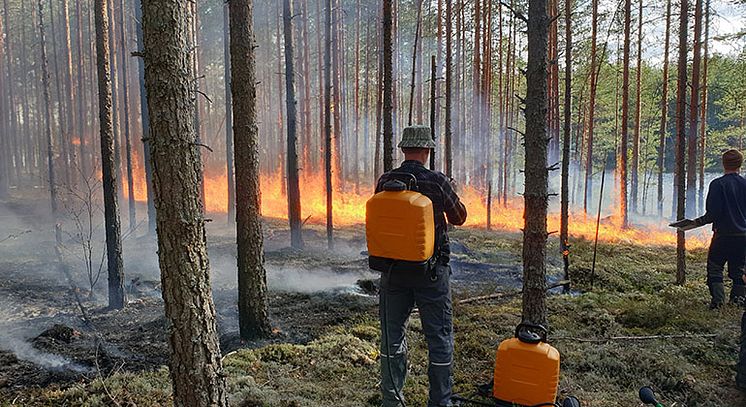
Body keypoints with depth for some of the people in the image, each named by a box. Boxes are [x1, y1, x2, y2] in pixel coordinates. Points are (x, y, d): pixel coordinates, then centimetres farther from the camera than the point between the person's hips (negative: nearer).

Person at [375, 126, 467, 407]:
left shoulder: (385, 181, -4)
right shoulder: (438, 182, -13)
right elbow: (459, 217, 3)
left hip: (393, 270, 3)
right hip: (431, 272, -3)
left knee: (392, 336, 15)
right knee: (439, 338, 10)